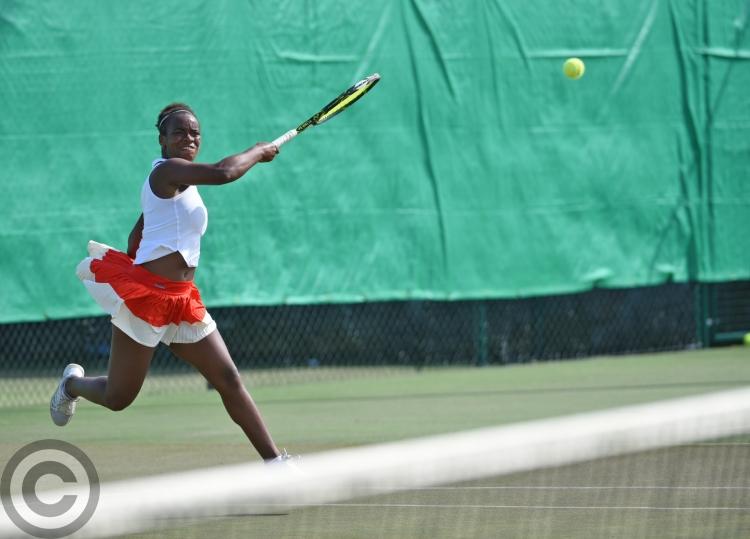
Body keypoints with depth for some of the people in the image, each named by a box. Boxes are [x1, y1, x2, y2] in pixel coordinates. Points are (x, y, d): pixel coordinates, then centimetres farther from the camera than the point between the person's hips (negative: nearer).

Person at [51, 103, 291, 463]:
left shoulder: (181, 184, 18)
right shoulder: (167, 171, -12)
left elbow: (136, 237, 24)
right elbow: (224, 173, -28)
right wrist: (259, 151, -11)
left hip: (180, 303, 9)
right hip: (145, 297, -9)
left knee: (228, 379, 0)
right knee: (118, 398, 2)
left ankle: (273, 460, 0)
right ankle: (73, 383, 35)